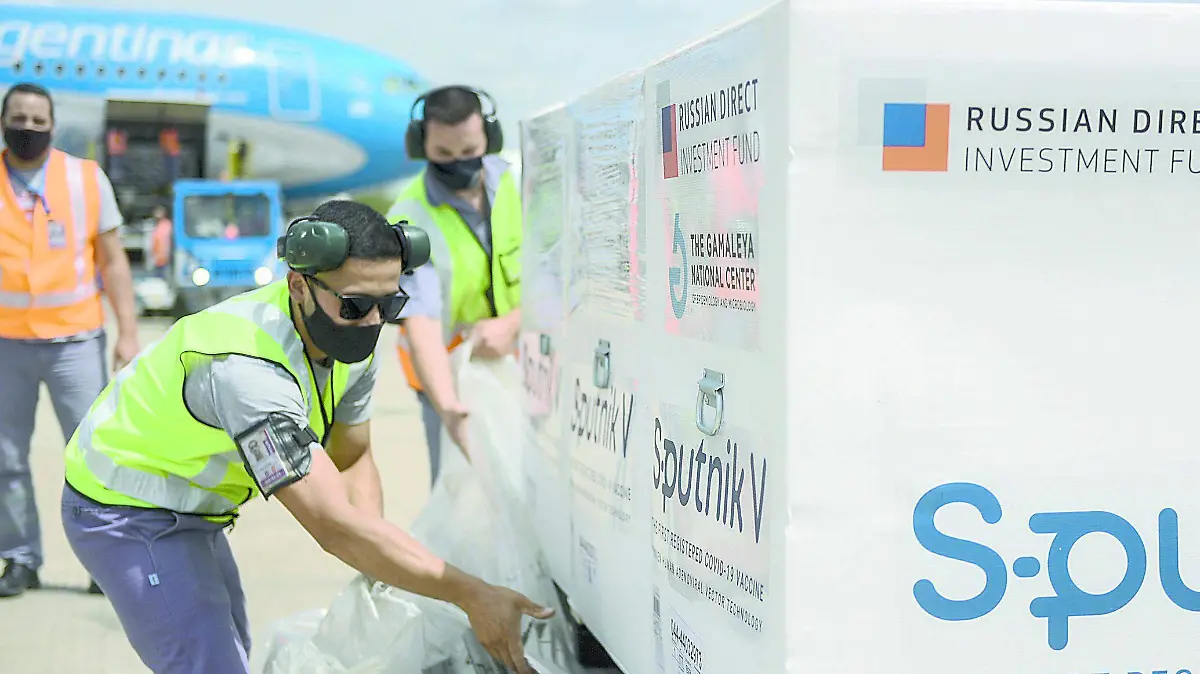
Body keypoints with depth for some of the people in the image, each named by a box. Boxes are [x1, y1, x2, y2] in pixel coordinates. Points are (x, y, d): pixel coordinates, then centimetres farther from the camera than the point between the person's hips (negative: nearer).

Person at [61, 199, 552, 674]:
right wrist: (472, 596, -40)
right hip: (127, 514, -9)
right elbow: (333, 525, -41)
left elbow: (353, 460, 4)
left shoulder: (351, 343, -10)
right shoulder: (247, 367, -38)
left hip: (190, 513, 9)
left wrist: (378, 575, -12)